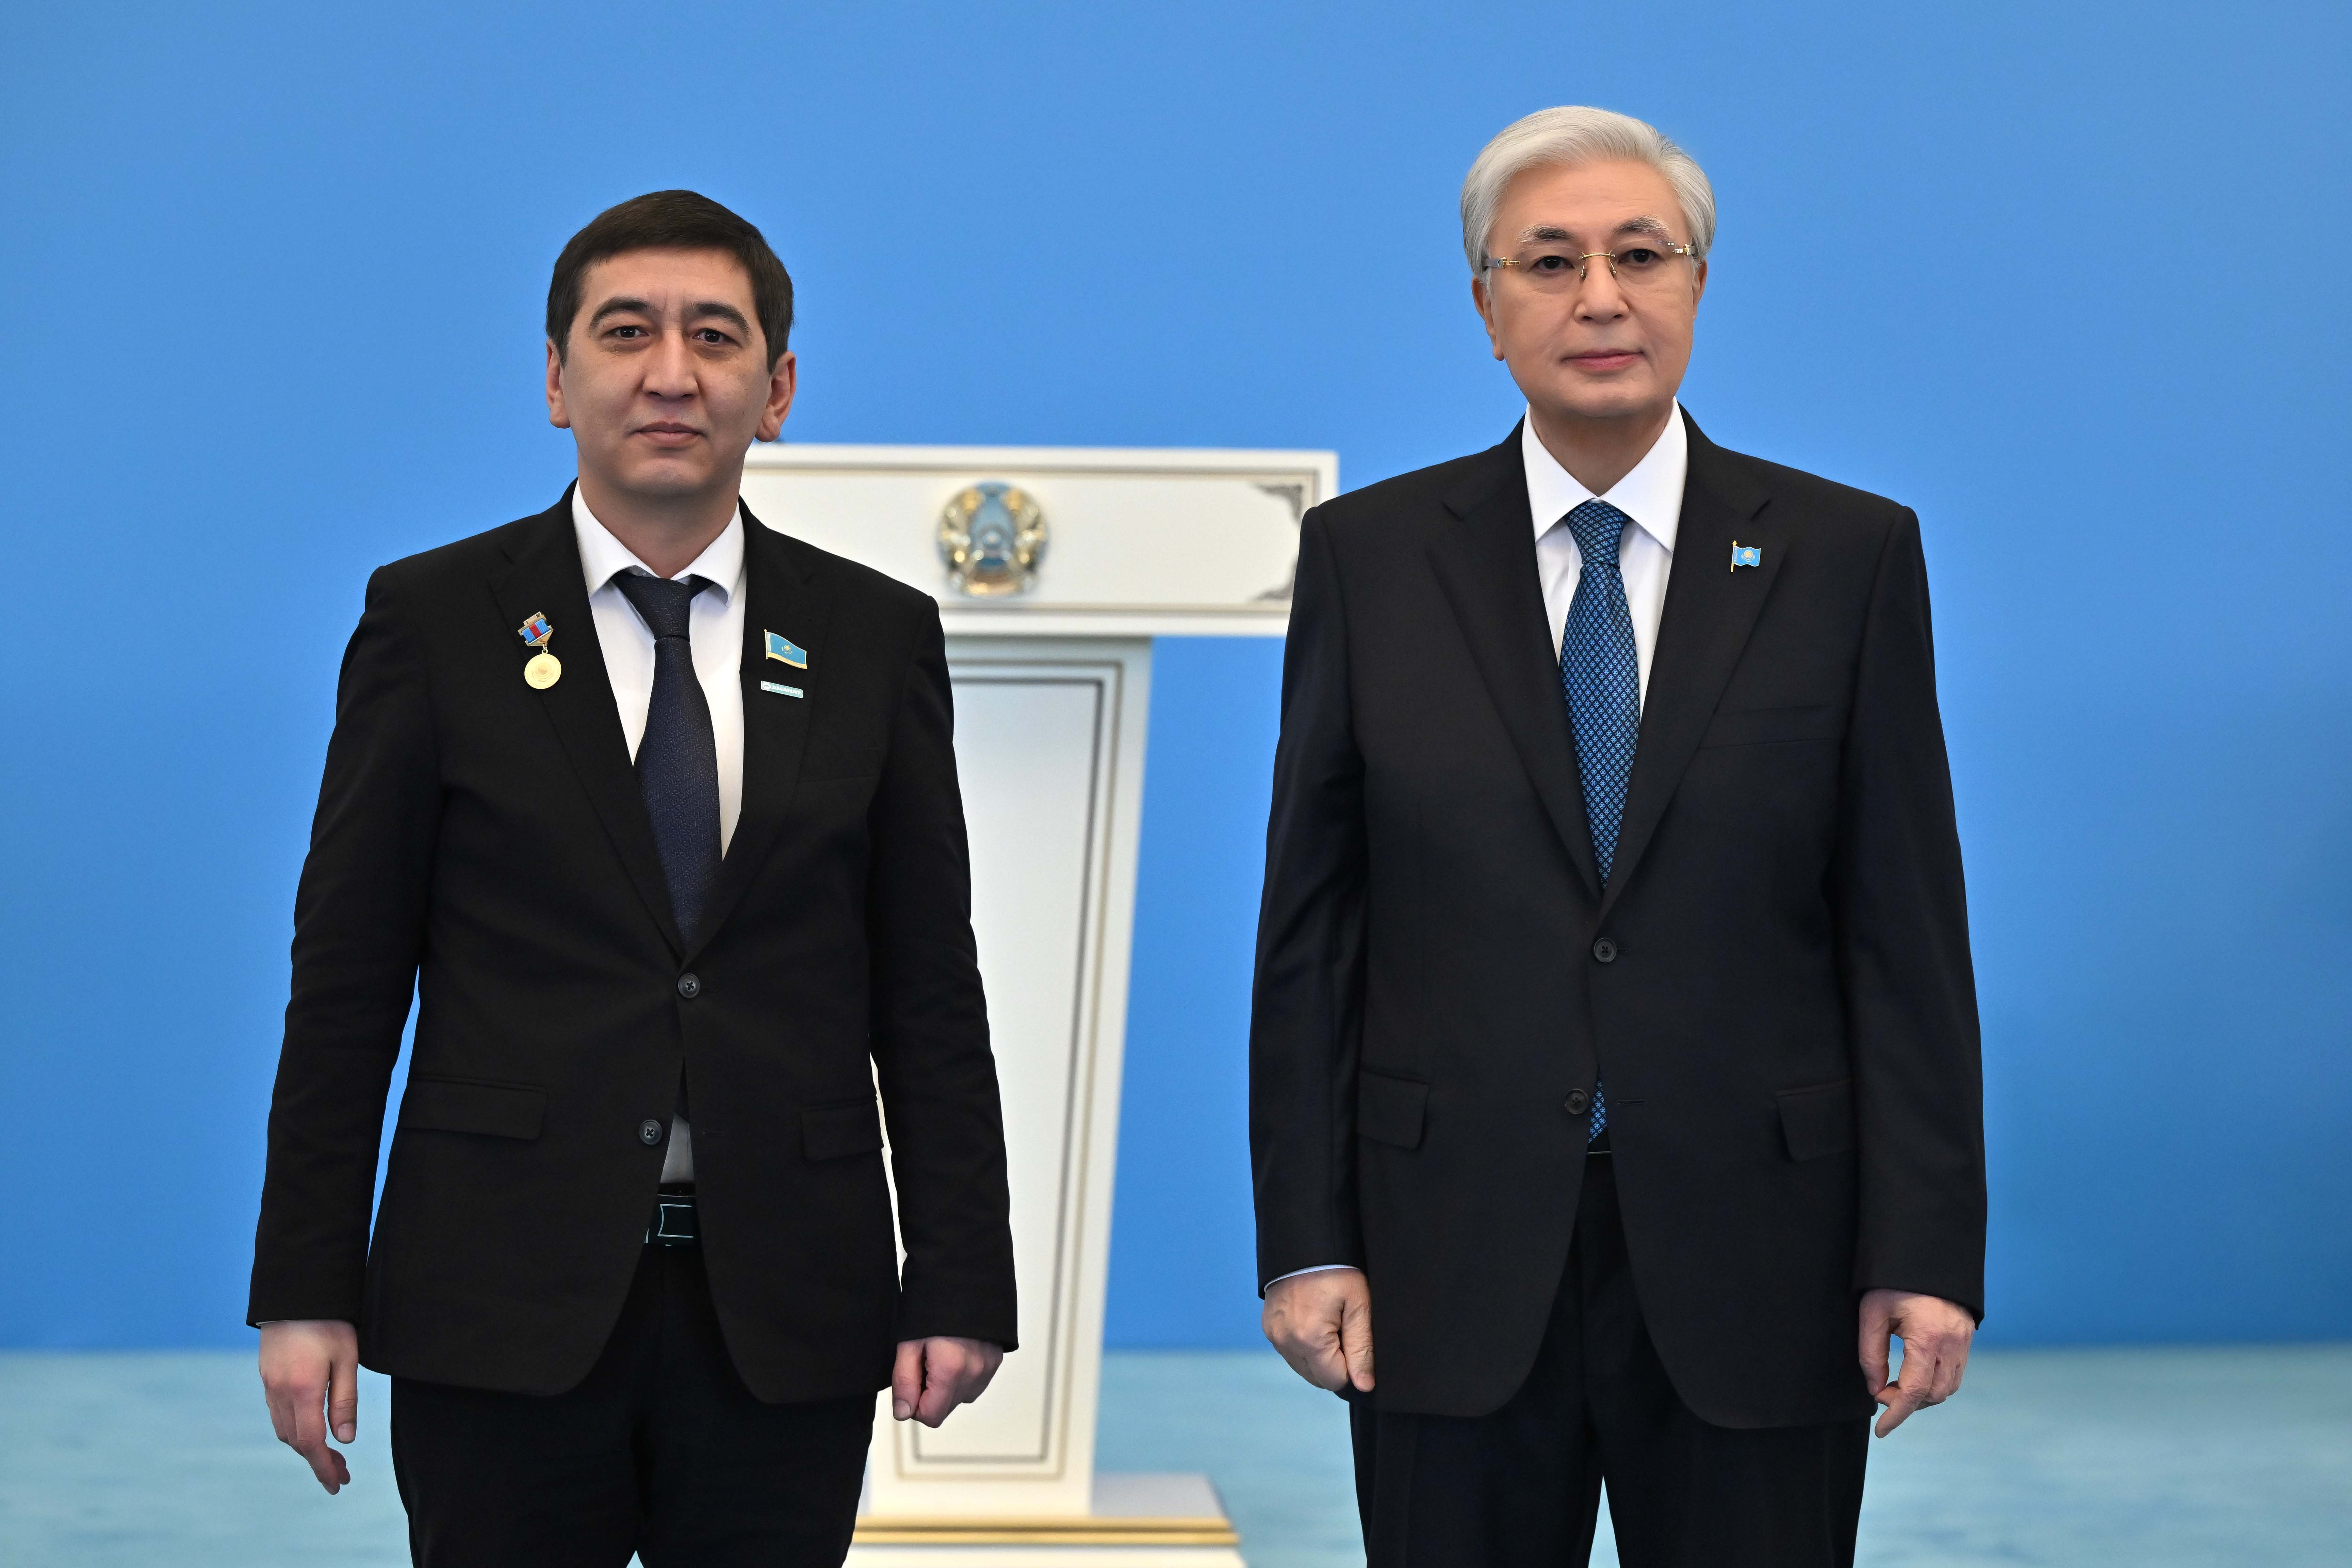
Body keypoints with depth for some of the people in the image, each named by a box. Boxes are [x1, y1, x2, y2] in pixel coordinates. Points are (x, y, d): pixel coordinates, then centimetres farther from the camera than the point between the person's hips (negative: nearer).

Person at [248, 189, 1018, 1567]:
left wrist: (960, 1287, 1)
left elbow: (932, 991, 7)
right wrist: (305, 1290, -3)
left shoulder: (878, 637, 8)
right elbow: (345, 976, 2)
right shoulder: (433, 622, 3)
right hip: (506, 1302, -1)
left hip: (787, 1320, 1)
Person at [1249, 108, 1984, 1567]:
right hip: (1455, 1271, 1)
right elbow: (1309, 926, 4)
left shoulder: (1849, 555, 2)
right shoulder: (1369, 555, 4)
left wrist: (1926, 1254, -5)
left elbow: (1908, 935, 0)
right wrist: (1306, 1241, -2)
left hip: (1751, 1270, 0)